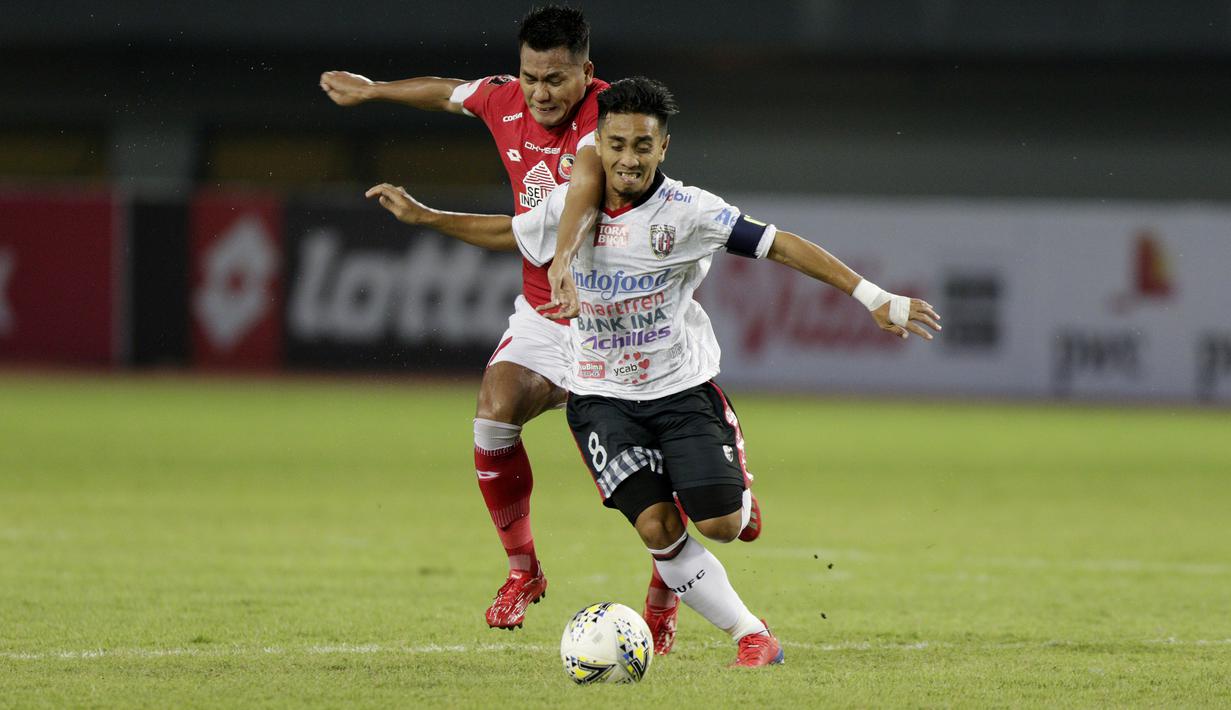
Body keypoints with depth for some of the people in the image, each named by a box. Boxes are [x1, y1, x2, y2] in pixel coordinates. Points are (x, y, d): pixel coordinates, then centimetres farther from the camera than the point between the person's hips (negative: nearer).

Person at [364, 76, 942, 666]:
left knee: (719, 525, -11)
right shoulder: (567, 208, -3)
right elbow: (507, 233, 18)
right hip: (602, 397, 2)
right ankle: (752, 636, -2)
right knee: (655, 526, -16)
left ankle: (740, 495, 30)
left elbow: (779, 245, -15)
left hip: (683, 386, -2)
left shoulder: (687, 211, -14)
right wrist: (423, 217, 14)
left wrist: (874, 298, -19)